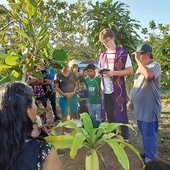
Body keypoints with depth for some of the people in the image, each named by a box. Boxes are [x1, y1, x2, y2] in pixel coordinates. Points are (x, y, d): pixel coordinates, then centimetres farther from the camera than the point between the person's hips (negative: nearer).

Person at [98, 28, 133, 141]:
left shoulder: (123, 53, -5)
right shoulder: (102, 55, 13)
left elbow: (130, 71, -9)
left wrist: (113, 73, -19)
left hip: (118, 90, -5)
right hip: (105, 90, 5)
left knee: (121, 115, 4)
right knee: (110, 116, 14)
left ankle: (125, 139, 19)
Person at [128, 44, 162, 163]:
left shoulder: (155, 65, -14)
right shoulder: (141, 67, 13)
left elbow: (149, 75, -38)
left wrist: (138, 60, -27)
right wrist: (132, 101, 19)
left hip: (149, 108, -8)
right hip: (140, 107, 8)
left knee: (149, 135, 3)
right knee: (145, 134, 21)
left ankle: (151, 160, 19)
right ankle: (148, 152, 39)